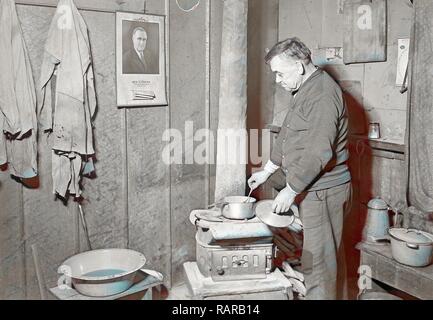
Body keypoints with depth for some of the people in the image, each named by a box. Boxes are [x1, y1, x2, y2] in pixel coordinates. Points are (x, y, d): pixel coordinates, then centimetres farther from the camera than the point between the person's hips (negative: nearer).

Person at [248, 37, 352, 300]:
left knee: (319, 259, 0)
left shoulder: (322, 94, -19)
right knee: (330, 254, 18)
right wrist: (266, 172, 20)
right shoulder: (306, 90, 14)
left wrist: (291, 190, -19)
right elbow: (287, 138, 21)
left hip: (322, 191, -10)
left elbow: (318, 153, -25)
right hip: (310, 188, 10)